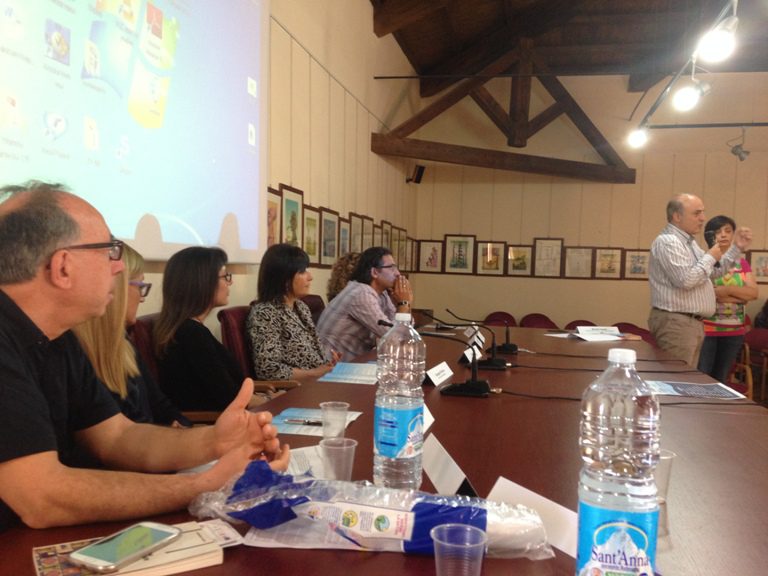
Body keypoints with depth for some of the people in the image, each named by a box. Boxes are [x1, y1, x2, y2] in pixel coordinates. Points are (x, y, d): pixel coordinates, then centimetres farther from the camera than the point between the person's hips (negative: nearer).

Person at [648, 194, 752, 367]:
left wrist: (736, 248, 18)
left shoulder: (689, 242, 18)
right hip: (675, 322, -10)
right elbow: (685, 280, -25)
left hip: (692, 322, 10)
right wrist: (710, 257, -10)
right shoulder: (667, 241, -14)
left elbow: (713, 271, 28)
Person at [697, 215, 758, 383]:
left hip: (734, 331, 5)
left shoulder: (741, 263, 11)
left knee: (721, 378, 13)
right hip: (706, 330, -5)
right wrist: (740, 296, -10)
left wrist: (728, 289, -17)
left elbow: (754, 292, 0)